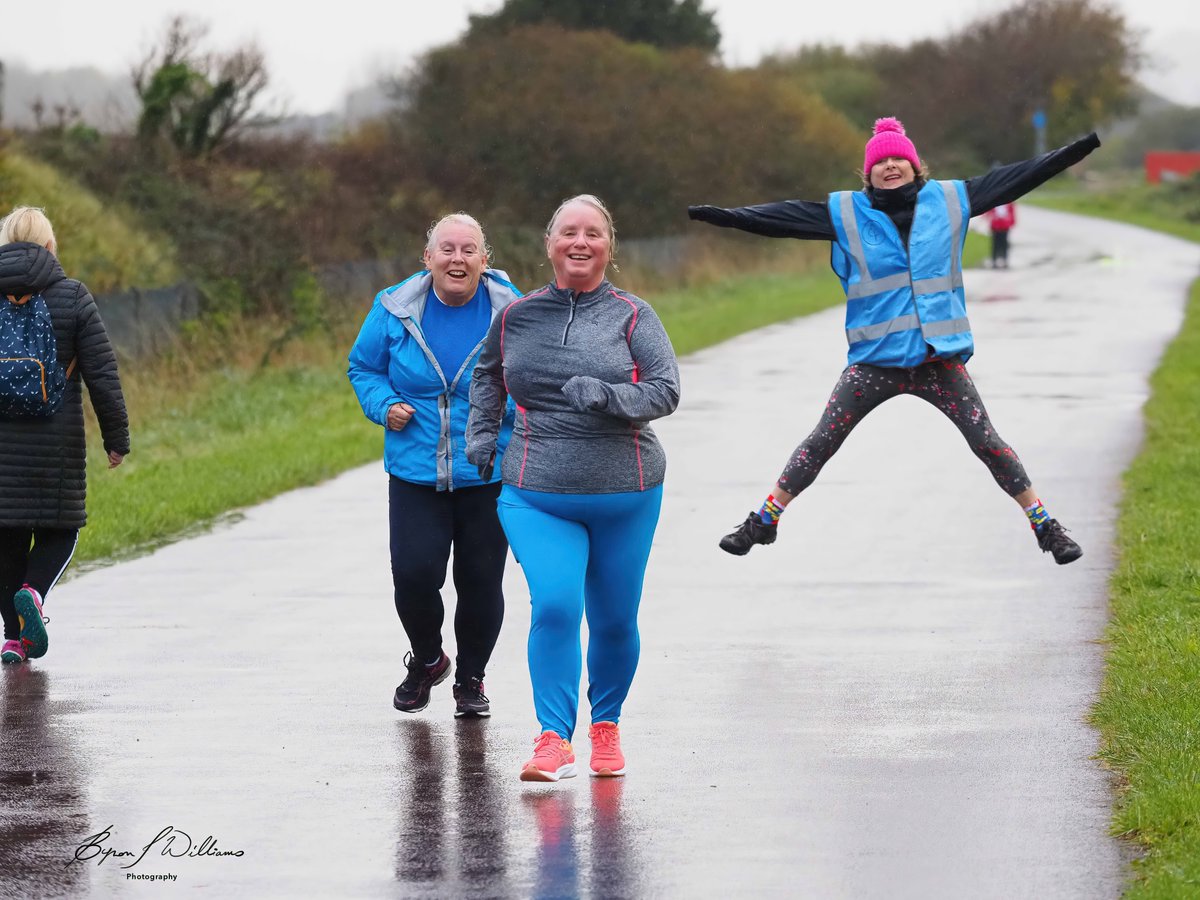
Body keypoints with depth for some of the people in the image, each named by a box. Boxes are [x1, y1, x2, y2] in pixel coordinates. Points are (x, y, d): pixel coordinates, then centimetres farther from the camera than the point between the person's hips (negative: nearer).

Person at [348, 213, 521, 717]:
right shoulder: (395, 310, -1)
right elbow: (364, 367, 14)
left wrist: (507, 405, -14)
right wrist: (384, 406, -5)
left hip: (488, 476, 0)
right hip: (416, 474, 1)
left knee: (480, 582, 3)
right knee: (414, 574, -9)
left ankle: (470, 677, 27)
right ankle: (426, 661, 22)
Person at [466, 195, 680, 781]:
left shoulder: (631, 316, -1)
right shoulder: (515, 318, 6)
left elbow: (666, 391, -10)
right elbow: (488, 375, 26)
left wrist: (608, 396, -25)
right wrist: (481, 431, 18)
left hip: (624, 496, 0)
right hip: (537, 498, 0)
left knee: (614, 621, 9)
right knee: (554, 605, -20)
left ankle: (606, 725, 33)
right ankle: (554, 740, -18)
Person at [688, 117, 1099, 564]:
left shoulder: (949, 200, 3)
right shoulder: (846, 213, 1)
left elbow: (1015, 178, 7)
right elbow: (783, 216, -1)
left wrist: (1083, 146, 8)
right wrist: (722, 215, -9)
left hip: (941, 356, 0)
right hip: (875, 359, 0)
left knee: (987, 443, 1)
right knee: (821, 442, 2)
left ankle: (1044, 525, 12)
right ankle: (763, 521, 12)